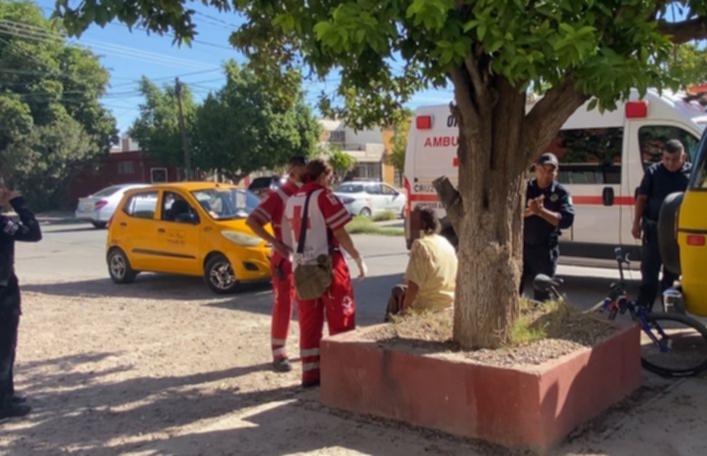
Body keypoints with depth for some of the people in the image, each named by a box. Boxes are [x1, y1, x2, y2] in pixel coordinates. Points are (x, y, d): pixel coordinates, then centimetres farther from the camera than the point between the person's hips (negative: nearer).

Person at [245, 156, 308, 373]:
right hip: (285, 260, -5)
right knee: (283, 306, 0)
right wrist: (275, 242, -24)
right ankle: (279, 353, 8)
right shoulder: (278, 196, -10)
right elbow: (251, 220, -15)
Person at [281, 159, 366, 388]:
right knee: (340, 319, 2)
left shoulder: (292, 200, 12)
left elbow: (288, 240, 14)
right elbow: (340, 233, -12)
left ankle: (310, 373, 14)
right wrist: (358, 258, -5)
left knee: (308, 322, 10)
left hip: (303, 268, 7)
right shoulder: (324, 196, -9)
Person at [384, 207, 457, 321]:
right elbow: (455, 279, 14)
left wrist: (405, 308, -12)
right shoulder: (447, 244, 7)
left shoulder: (421, 245, -19)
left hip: (428, 307, -8)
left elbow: (413, 284, -23)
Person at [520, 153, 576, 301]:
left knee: (543, 294, 8)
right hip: (521, 246, 1)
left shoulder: (561, 193, -3)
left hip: (545, 250, -1)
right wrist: (529, 211, -24)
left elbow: (567, 220, -16)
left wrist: (541, 211, -24)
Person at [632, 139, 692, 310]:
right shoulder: (653, 171, -2)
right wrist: (637, 223, -3)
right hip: (654, 229, -1)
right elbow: (642, 198, 2)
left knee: (673, 272, 14)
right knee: (649, 271, 1)